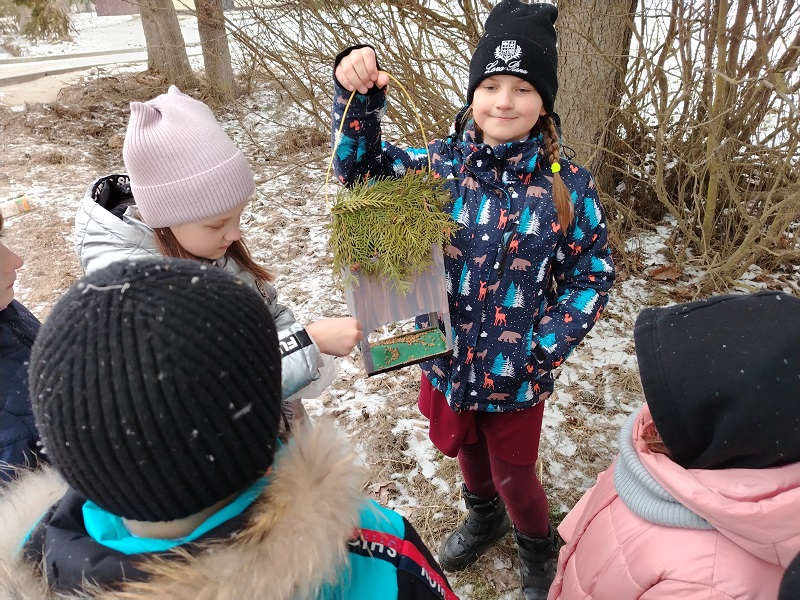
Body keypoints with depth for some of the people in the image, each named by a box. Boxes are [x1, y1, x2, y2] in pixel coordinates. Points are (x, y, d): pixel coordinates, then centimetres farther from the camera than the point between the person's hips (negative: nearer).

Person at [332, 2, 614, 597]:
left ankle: (538, 548, 53)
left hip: (516, 374, -2)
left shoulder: (569, 187, -14)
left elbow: (592, 277, -7)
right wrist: (358, 94, -20)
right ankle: (484, 516, 62)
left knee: (514, 474, 19)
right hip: (447, 358, 3)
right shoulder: (443, 162, -10)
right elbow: (360, 167, -3)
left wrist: (543, 349, -16)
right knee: (467, 451, 28)